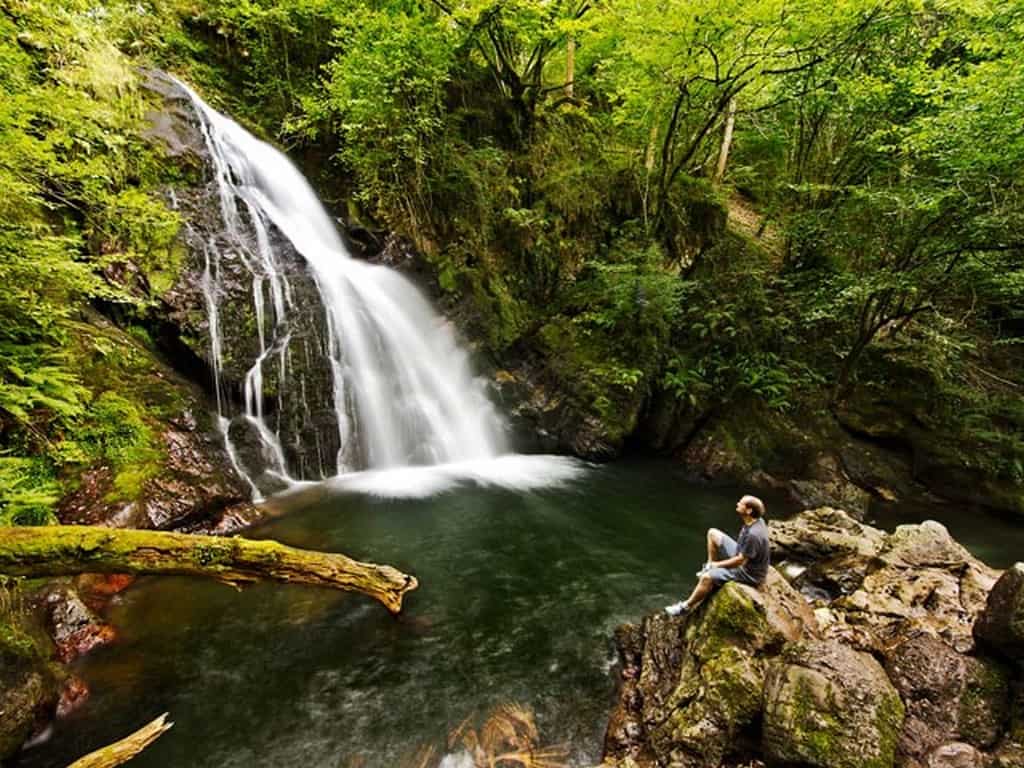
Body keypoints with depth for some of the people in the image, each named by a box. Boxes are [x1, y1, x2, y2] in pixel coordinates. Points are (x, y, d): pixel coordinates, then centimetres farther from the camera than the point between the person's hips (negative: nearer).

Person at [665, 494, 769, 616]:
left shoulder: (753, 534, -34)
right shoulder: (755, 520, -5)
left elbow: (740, 561, -26)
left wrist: (718, 564, -12)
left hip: (748, 573, -9)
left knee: (707, 577, -22)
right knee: (712, 533, 5)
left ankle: (686, 606, -2)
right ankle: (710, 567, 18)